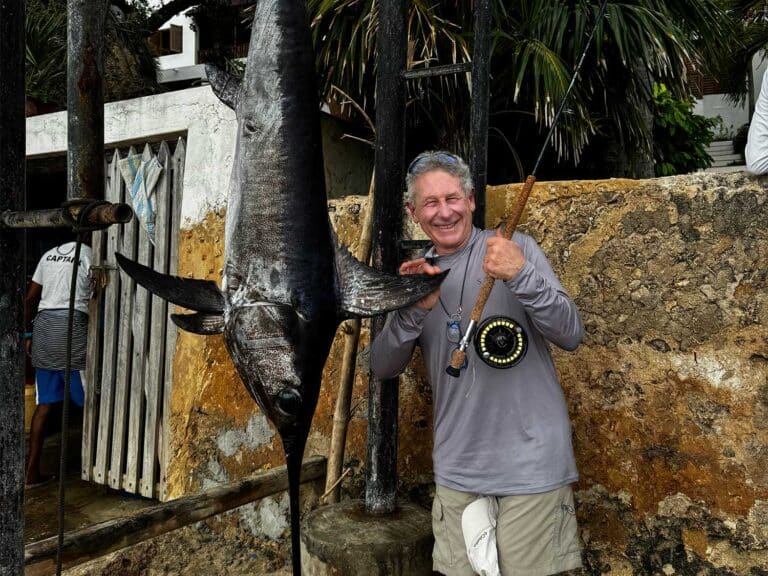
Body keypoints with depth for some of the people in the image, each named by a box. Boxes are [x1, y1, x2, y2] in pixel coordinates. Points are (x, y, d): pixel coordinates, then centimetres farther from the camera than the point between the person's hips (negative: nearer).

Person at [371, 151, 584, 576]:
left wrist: (520, 275, -28)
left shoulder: (515, 248, -5)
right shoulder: (420, 272, 7)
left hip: (531, 461, -3)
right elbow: (383, 367, 0)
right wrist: (416, 307, -17)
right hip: (457, 467, 4)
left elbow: (570, 335, -13)